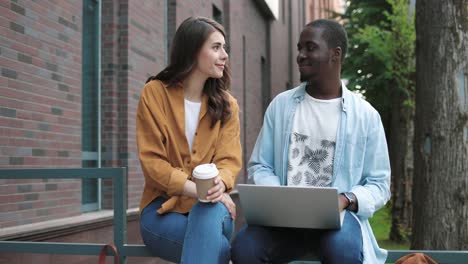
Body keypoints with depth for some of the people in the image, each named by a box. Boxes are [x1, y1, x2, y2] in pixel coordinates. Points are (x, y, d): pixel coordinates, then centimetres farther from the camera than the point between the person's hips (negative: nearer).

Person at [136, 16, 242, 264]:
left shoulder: (227, 104, 7)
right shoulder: (155, 93, -3)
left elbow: (229, 159, -1)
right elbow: (152, 160, -8)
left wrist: (219, 183, -27)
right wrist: (196, 188, -23)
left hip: (209, 207, 3)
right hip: (162, 208, -3)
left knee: (210, 211, -36)